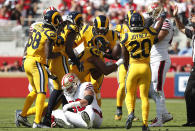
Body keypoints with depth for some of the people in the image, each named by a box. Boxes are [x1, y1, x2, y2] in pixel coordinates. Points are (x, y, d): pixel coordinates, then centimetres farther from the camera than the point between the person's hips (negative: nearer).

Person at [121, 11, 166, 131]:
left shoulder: (126, 38, -5)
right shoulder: (150, 33, -1)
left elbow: (125, 58, 3)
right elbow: (158, 29, 24)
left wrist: (127, 70, 18)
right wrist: (162, 18, 43)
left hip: (133, 67, -1)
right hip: (146, 67, 2)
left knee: (130, 94, 13)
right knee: (144, 96, 6)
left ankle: (131, 112, -14)